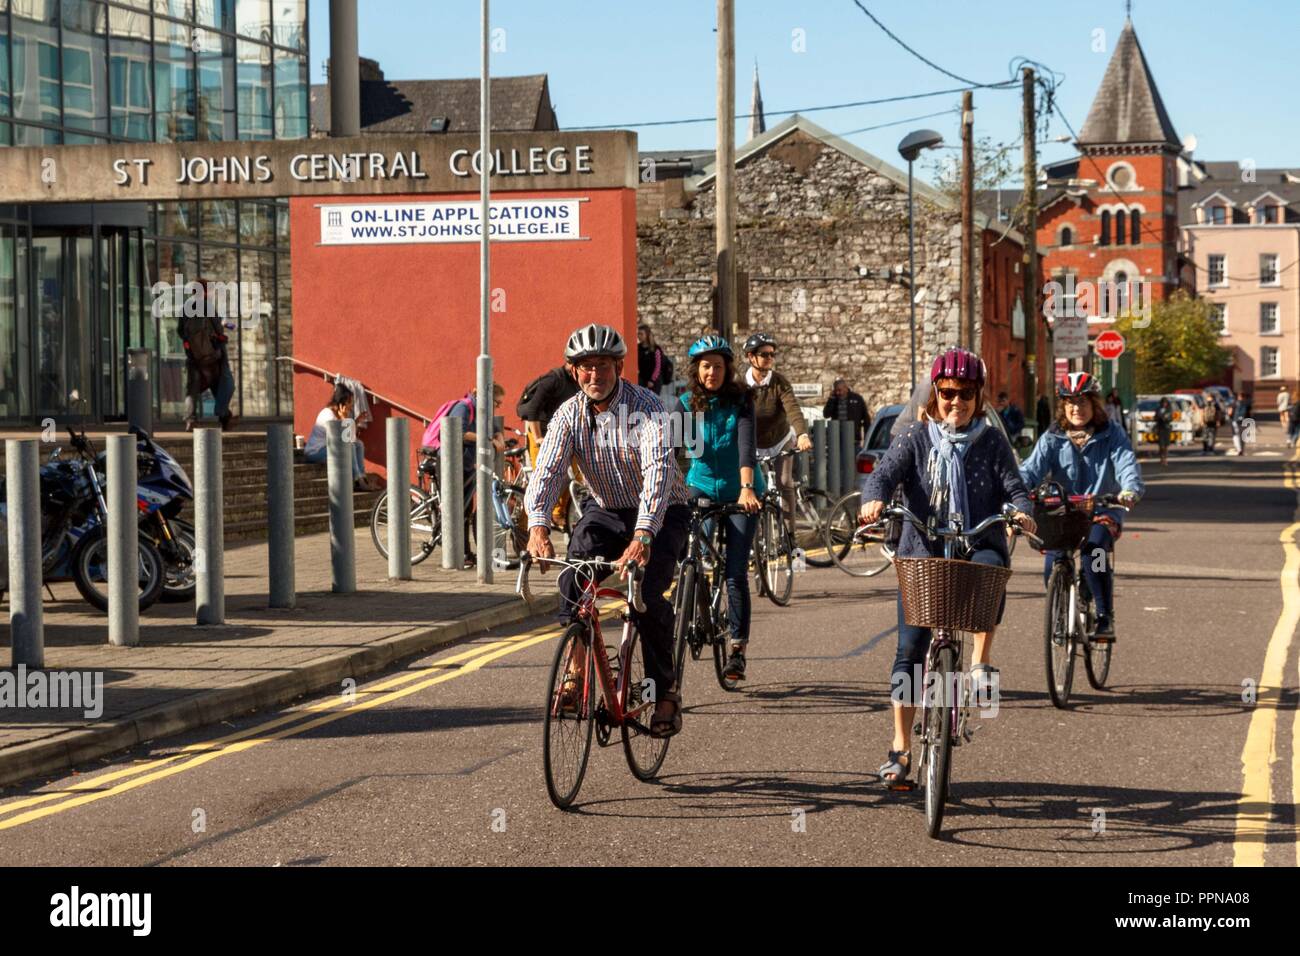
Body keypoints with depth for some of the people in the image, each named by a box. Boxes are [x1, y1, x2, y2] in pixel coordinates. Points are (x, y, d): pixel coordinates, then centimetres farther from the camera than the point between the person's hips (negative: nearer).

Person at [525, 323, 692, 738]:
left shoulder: (645, 406, -21)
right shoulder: (569, 414, -8)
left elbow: (659, 469, -34)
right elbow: (547, 470, -19)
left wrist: (642, 536, -48)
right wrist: (538, 525, -40)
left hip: (661, 515, -4)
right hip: (606, 510, 4)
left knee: (647, 595, -24)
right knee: (576, 557, -27)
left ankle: (666, 690, -4)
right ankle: (575, 669, -18)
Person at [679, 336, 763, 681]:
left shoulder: (740, 399, -10)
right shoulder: (686, 402, -3)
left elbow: (745, 444, -22)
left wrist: (747, 488, -36)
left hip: (738, 492, -2)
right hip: (701, 487, 2)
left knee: (736, 572, -6)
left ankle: (738, 649, 1)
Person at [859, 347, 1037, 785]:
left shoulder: (992, 442, 6)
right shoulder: (914, 438, 4)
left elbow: (1014, 487, -1)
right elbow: (884, 473, -9)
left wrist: (1020, 511, -25)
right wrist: (874, 499, -31)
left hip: (978, 545, 0)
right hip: (922, 552, 0)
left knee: (990, 569, -38)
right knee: (910, 649, -2)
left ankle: (982, 662, -26)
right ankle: (901, 747, 6)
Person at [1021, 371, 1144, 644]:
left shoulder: (1112, 435, 2)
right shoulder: (1052, 438, 6)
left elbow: (1127, 465, -14)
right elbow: (1032, 469, -8)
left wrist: (1130, 491, -37)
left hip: (1102, 512, -2)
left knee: (1094, 547, -33)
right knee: (1052, 565, -19)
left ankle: (1105, 618, -25)